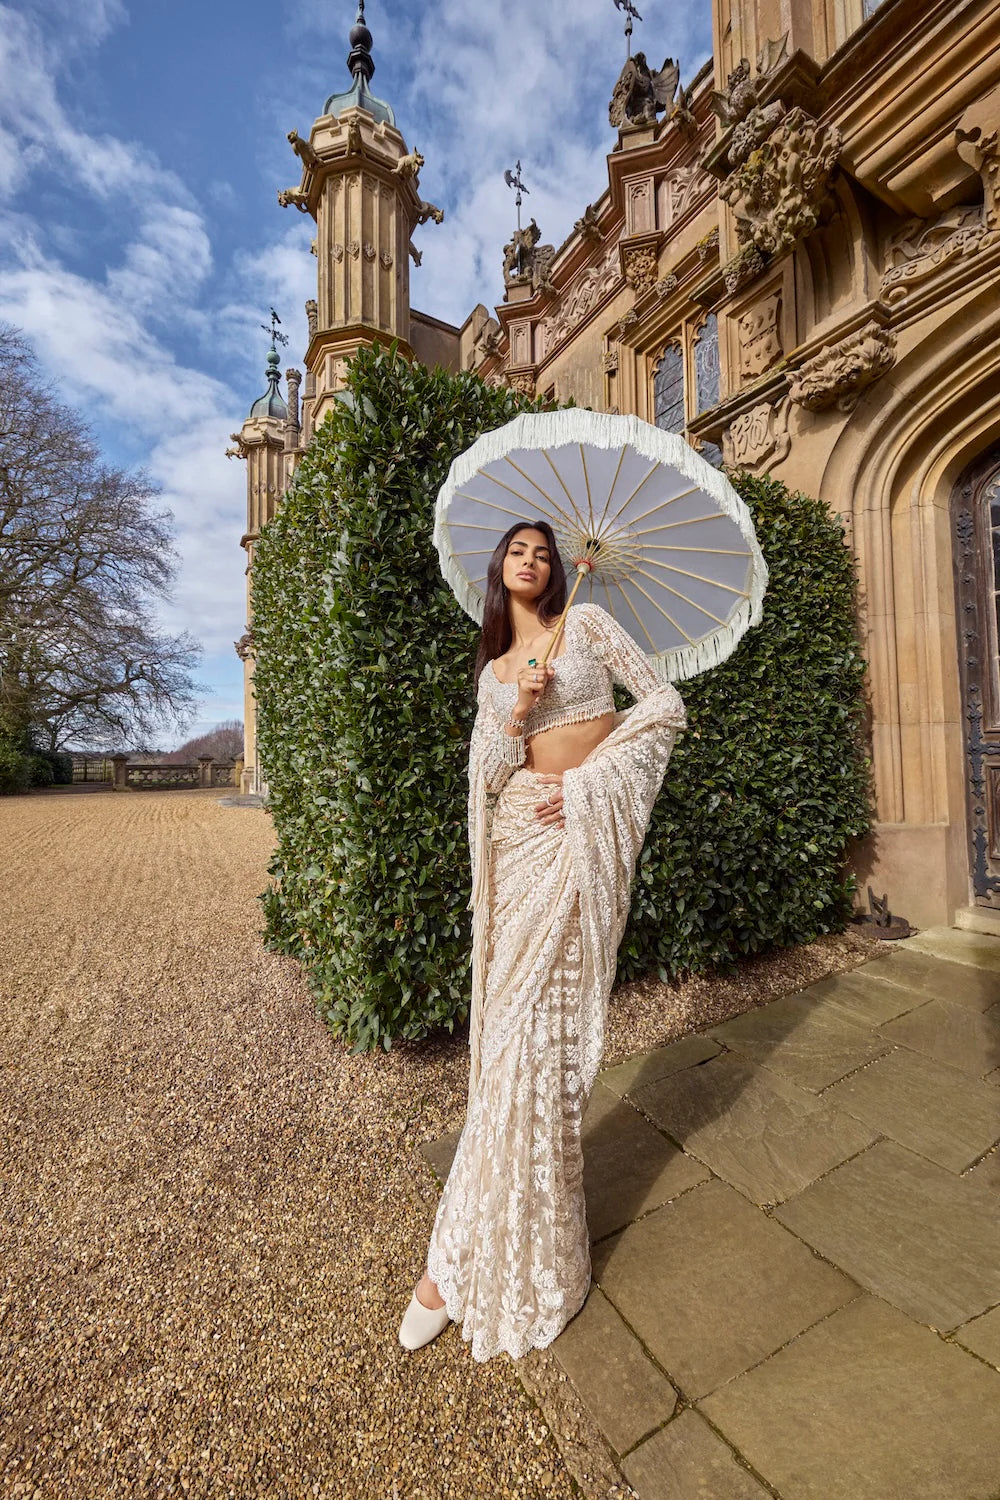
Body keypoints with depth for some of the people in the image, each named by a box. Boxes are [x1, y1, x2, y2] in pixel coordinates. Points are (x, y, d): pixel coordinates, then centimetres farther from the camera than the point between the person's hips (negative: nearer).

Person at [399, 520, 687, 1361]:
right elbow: (486, 775, 10)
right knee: (518, 1018, 3)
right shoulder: (493, 670, 17)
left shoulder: (588, 622, 7)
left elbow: (665, 706, 0)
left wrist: (586, 780, -7)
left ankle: (462, 1254, 12)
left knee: (542, 1017, -5)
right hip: (524, 830, 4)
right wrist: (517, 715, -9)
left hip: (586, 827, -3)